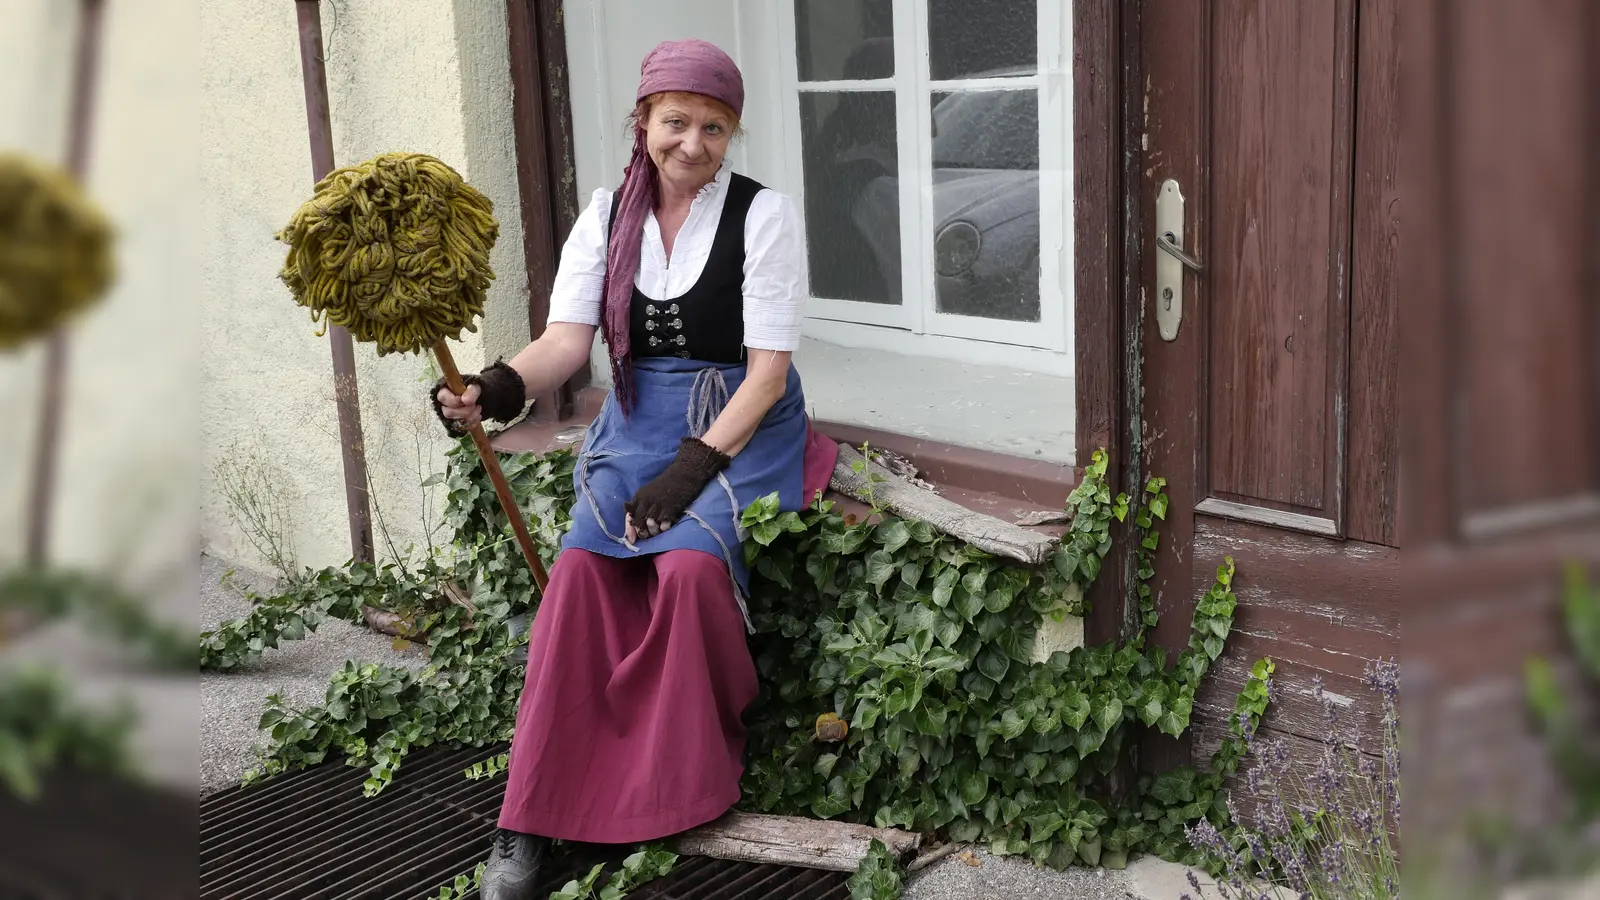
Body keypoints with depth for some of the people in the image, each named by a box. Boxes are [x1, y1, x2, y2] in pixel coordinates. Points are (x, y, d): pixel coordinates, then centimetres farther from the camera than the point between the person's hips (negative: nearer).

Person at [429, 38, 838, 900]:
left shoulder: (763, 215, -7)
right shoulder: (609, 212, 5)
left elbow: (768, 371, -11)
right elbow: (567, 338, -5)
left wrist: (693, 468, -20)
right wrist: (498, 389, -27)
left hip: (740, 424, -3)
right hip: (636, 419, 3)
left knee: (688, 561, -30)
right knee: (580, 564, -21)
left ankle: (691, 789, -8)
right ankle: (528, 822, -18)